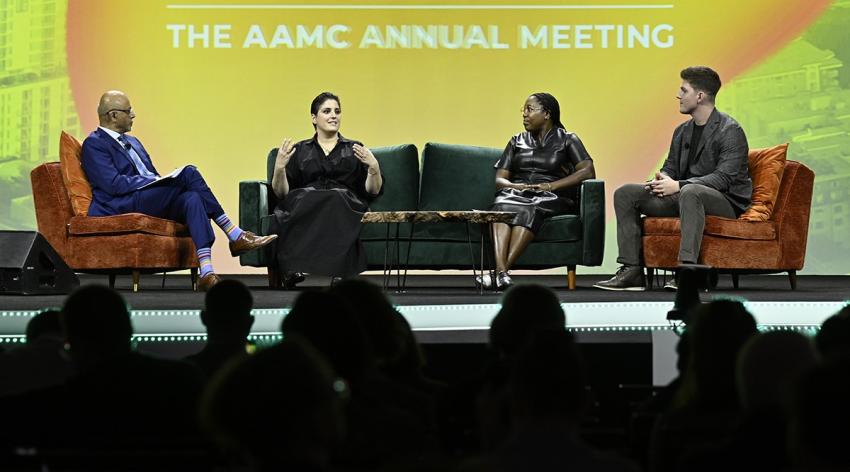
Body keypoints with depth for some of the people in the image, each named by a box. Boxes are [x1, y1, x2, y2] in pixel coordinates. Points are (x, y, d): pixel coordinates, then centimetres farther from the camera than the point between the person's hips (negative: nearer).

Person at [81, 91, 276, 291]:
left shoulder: (132, 142, 26)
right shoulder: (94, 144, -1)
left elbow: (153, 177, 25)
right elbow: (114, 184, -15)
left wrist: (162, 180, 1)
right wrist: (154, 180, -16)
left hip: (151, 205, 9)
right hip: (121, 209, -8)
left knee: (191, 198, -24)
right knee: (189, 174, -24)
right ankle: (235, 236, -25)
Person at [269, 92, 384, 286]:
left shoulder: (355, 150, 21)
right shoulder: (299, 150, 20)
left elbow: (373, 191, 11)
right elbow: (281, 192, 11)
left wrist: (374, 168, -8)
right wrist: (279, 168, -6)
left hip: (345, 203, 0)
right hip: (304, 202, 0)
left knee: (335, 199, -37)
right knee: (305, 198, -36)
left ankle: (337, 271, -53)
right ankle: (293, 268, -52)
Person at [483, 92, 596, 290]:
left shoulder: (567, 140, 11)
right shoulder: (517, 142, 23)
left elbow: (588, 171, -5)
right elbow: (499, 179, 14)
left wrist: (550, 186, -15)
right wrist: (514, 186, -11)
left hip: (552, 199, -3)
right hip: (517, 192, 3)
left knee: (527, 210, -39)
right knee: (503, 205, -35)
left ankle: (501, 272, -51)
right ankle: (501, 270, -54)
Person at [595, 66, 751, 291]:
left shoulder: (730, 131, -11)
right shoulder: (682, 131, 14)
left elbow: (724, 179, -20)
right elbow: (670, 168, 18)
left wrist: (678, 185, -27)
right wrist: (663, 180, -9)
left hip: (726, 202, -8)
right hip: (683, 196, 8)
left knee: (690, 192, -42)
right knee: (625, 193, -6)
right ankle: (632, 269, -14)